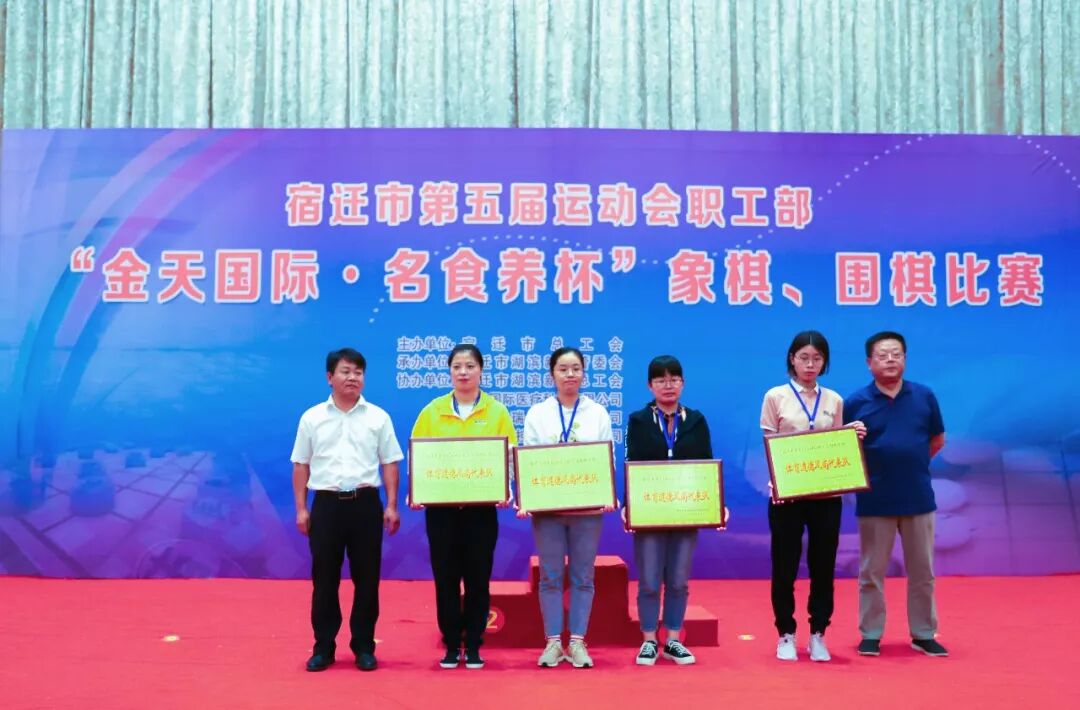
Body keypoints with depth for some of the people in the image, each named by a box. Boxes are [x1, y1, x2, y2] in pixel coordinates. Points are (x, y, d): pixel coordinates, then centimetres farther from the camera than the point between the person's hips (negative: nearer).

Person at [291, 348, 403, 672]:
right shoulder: (312, 418, 6)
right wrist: (301, 509, 3)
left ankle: (364, 646, 16)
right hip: (326, 503, 0)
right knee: (324, 578, 5)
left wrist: (391, 506, -2)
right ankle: (323, 647, 16)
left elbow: (390, 464, 5)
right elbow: (301, 466, 8)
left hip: (365, 503, 0)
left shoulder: (378, 417, 4)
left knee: (366, 578, 4)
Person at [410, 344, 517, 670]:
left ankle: (473, 646, 17)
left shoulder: (497, 411, 2)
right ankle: (451, 646, 17)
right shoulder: (432, 411, 3)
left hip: (481, 506, 0)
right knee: (445, 577, 5)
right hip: (441, 506, 1)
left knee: (478, 578, 5)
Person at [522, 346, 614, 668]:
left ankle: (577, 642, 13)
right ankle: (553, 642, 11)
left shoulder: (598, 412, 7)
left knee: (582, 576, 5)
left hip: (587, 506, 0)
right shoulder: (537, 413, 6)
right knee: (551, 576, 3)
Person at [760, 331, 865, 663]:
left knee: (823, 565, 6)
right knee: (785, 566, 3)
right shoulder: (775, 397, 1)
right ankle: (786, 635, 16)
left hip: (826, 495, 2)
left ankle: (818, 635, 18)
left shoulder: (834, 400, 10)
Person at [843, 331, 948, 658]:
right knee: (872, 573, 6)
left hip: (919, 498, 2)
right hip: (874, 502, -2)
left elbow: (937, 440, 14)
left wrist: (910, 464, 6)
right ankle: (870, 635, 17)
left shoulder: (924, 396, 2)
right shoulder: (856, 402, -4)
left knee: (922, 571, 10)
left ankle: (924, 634, 22)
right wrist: (869, 471, -17)